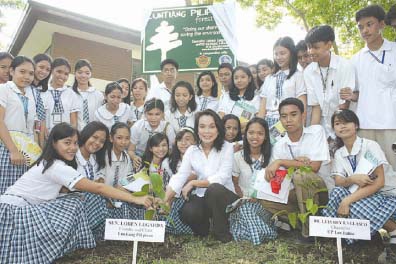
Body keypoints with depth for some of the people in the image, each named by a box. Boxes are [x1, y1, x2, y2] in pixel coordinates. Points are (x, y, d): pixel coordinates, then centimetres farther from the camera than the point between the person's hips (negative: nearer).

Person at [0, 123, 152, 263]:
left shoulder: (51, 162, 8)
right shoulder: (57, 167, -22)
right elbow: (98, 188, -24)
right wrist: (135, 199, -24)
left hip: (28, 206, 10)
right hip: (13, 209, -9)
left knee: (74, 202, -1)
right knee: (61, 231, -21)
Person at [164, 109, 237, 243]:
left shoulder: (227, 147, -8)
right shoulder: (192, 150, 1)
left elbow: (222, 178, -17)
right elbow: (179, 177, -8)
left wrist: (193, 183, -19)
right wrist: (164, 202, -21)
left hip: (223, 196, -2)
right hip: (202, 197, 2)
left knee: (214, 188, -35)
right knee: (187, 212, -29)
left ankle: (222, 234, -10)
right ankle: (203, 229, 8)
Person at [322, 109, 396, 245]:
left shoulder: (370, 145, -12)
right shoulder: (339, 154, 4)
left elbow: (380, 182, -20)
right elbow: (338, 183, -5)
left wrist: (347, 200, -28)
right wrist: (352, 179, -30)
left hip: (383, 195, -3)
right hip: (359, 195, 3)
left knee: (355, 207, -33)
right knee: (337, 192, -27)